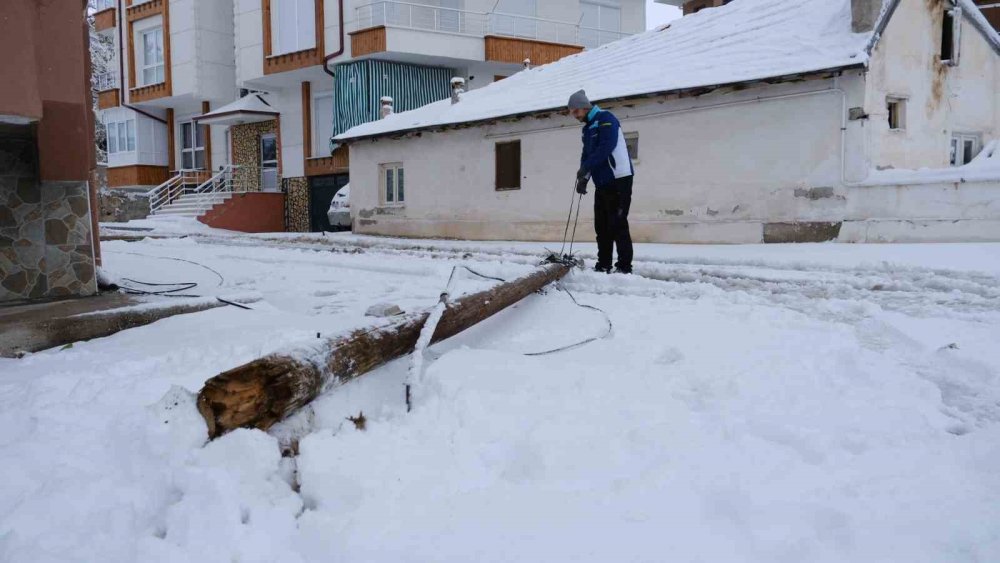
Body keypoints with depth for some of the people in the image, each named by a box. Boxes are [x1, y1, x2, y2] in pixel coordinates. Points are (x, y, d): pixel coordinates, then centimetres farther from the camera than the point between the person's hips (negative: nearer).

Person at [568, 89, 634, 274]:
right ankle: (603, 265, 15)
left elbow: (606, 147, -22)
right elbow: (587, 154, 17)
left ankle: (624, 266, -6)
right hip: (602, 182, 9)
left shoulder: (605, 119, -9)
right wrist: (583, 178, 1)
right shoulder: (587, 128, 19)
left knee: (617, 224, -10)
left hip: (618, 180, -9)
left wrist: (585, 169, -20)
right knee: (601, 225, 9)